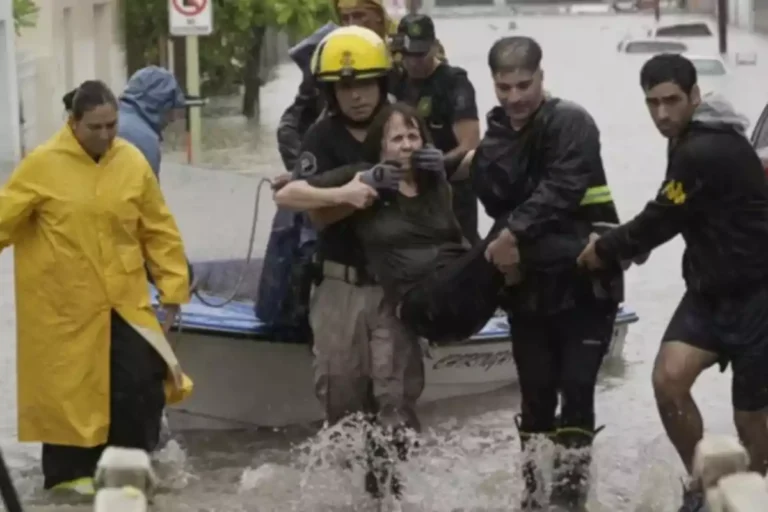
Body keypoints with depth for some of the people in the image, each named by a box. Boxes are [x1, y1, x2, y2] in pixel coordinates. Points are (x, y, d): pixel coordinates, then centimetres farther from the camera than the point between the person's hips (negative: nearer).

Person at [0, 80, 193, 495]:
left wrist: (172, 284, 6)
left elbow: (158, 229, 6)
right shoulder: (42, 165, -10)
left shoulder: (132, 162, -1)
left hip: (123, 300, 3)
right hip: (64, 305, -3)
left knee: (143, 380, 1)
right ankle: (70, 474, 20)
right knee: (68, 389, 5)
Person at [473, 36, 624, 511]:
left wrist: (516, 231, -25)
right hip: (528, 282, 5)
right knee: (536, 395, 7)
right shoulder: (500, 132, 10)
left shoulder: (571, 122, -8)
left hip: (585, 279, -5)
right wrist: (509, 139, -19)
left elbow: (563, 189, -21)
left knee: (576, 389, -9)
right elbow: (493, 196, -6)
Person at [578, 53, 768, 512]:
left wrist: (605, 249, -3)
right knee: (669, 379, -12)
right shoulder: (691, 141, 8)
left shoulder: (707, 152, -24)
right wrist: (621, 244, 0)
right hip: (710, 290, 8)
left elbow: (663, 219, -18)